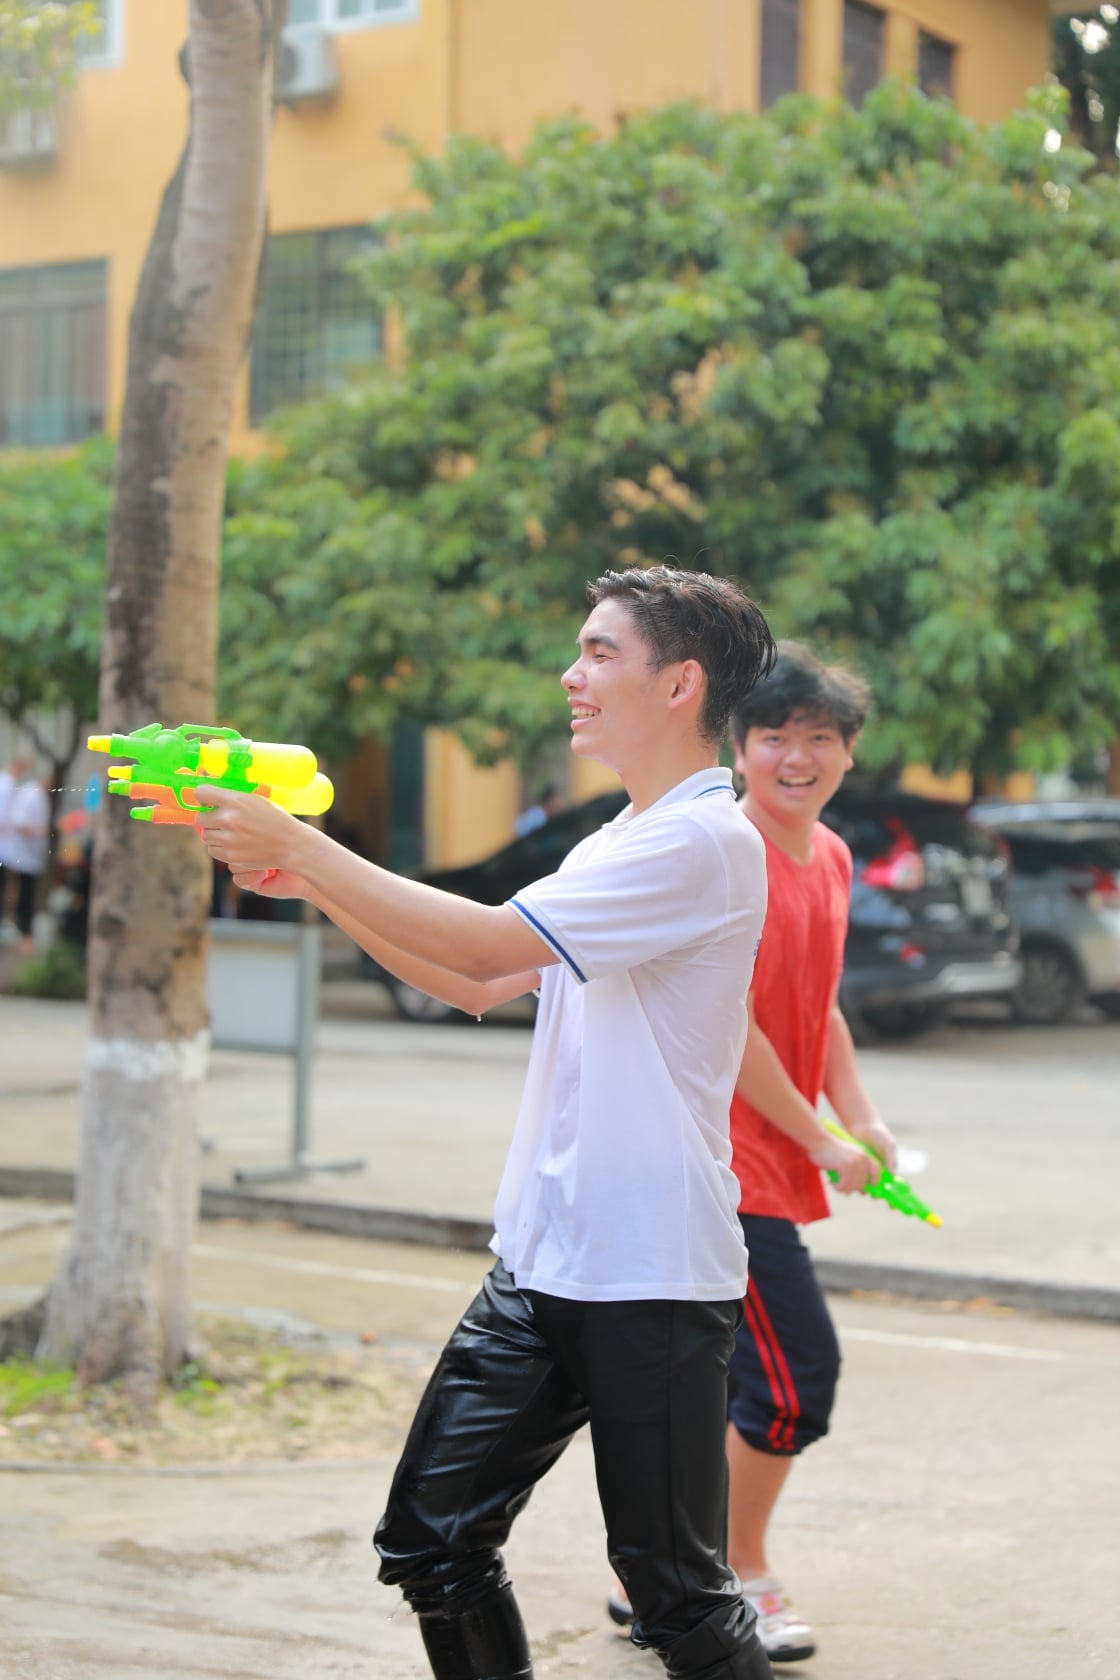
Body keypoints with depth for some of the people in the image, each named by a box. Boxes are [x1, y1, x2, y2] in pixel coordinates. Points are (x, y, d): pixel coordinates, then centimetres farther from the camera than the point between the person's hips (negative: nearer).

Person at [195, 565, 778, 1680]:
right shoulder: (613, 845, 16)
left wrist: (299, 845, -14)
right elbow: (476, 986, 19)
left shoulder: (706, 841, -15)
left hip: (655, 1282, -9)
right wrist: (315, 882, 9)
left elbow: (484, 943, -21)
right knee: (432, 1542, 8)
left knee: (673, 1590, 1)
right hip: (541, 1259, 9)